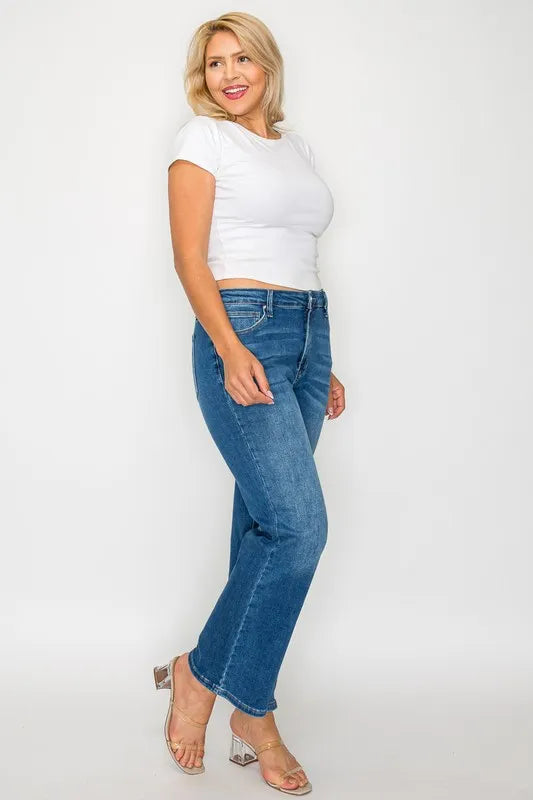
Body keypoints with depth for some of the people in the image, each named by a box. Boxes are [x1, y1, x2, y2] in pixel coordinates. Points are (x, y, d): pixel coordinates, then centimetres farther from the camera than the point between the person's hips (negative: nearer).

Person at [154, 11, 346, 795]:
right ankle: (202, 674, 4)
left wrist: (323, 366, 19)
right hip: (241, 332, -6)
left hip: (307, 334, 6)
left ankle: (247, 707, 16)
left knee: (267, 526, 6)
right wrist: (231, 348, -21)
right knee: (299, 525, -16)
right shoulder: (202, 137, 2)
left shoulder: (295, 143, 21)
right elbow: (190, 256, -7)